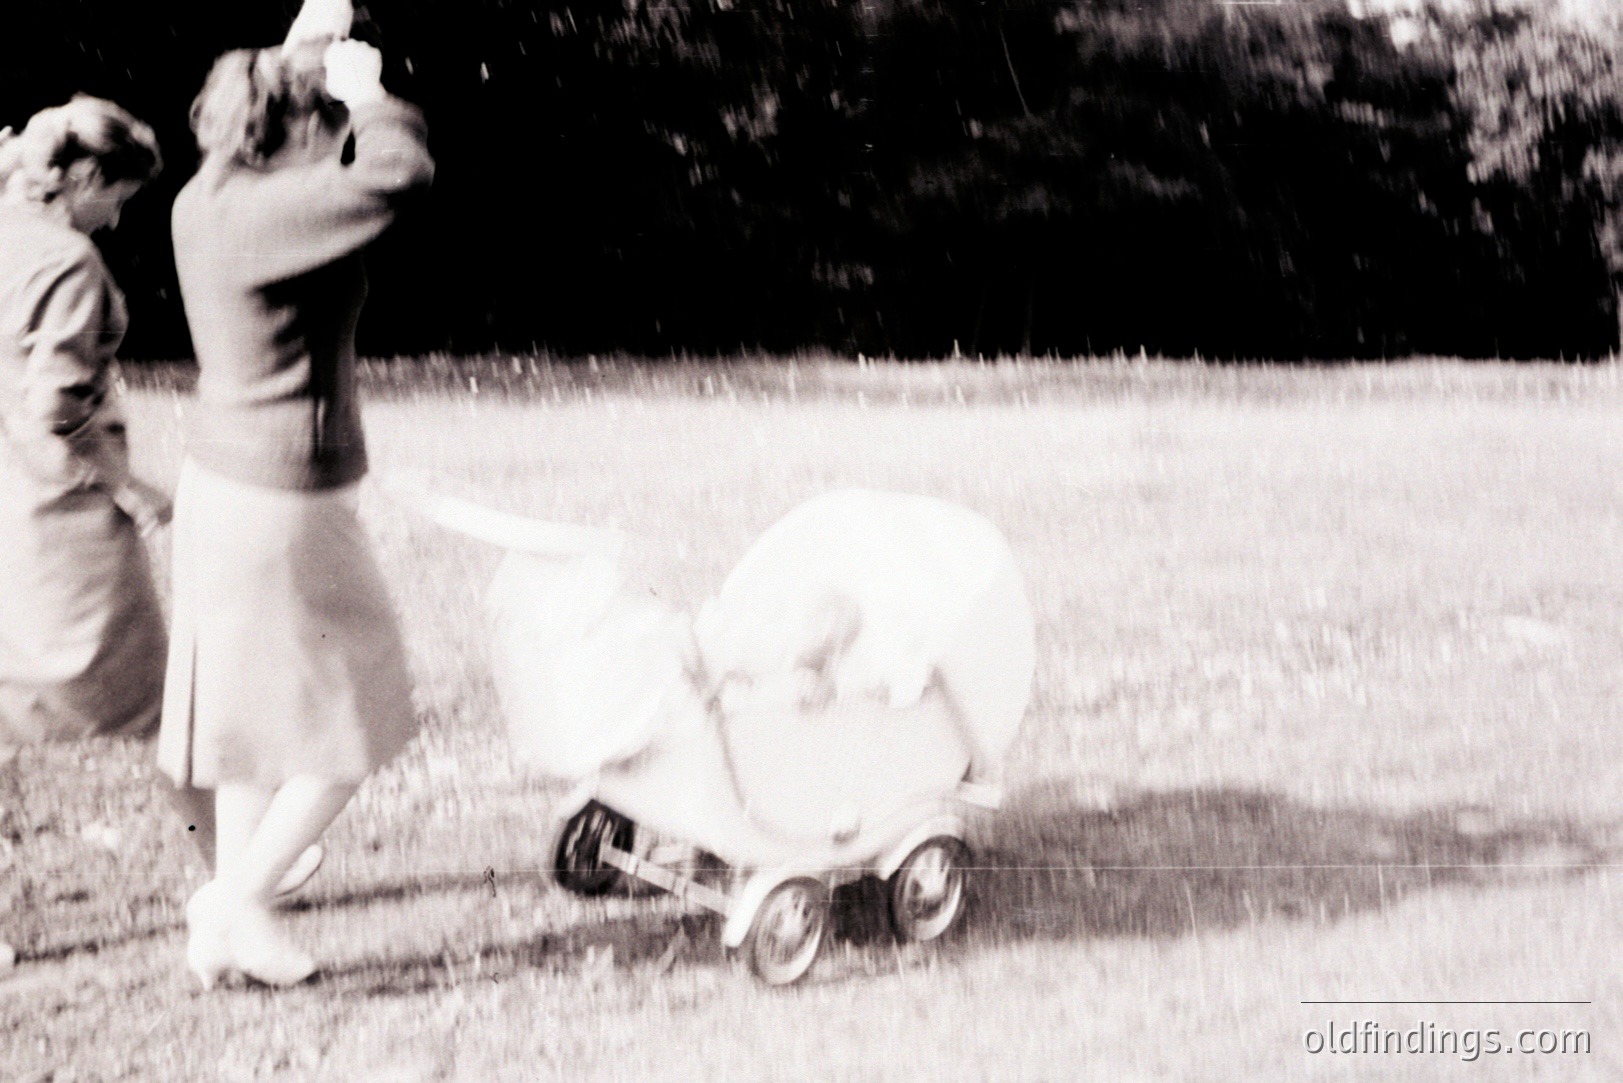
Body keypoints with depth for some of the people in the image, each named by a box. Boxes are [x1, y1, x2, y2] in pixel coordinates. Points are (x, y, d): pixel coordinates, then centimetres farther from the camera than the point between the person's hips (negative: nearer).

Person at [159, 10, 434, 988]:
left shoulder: (209, 199, 3)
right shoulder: (261, 212, -24)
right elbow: (400, 169, -34)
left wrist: (300, 59, 11)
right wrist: (362, 90, -15)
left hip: (226, 484, 9)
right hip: (284, 508, -9)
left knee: (255, 724, 18)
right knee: (348, 731, 6)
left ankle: (227, 922, 25)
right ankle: (240, 899, 11)